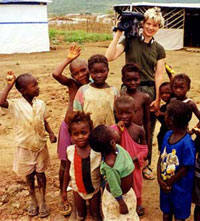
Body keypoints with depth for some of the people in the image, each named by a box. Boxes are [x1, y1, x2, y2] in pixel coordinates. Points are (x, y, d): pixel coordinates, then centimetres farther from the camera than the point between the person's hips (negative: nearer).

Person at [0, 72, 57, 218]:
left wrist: (51, 133, -12)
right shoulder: (16, 104, -17)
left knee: (41, 174, 13)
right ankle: (33, 201, 36)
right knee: (29, 175, 15)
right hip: (25, 147, -1)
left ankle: (43, 201, 31)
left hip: (41, 145, 2)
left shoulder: (41, 104, -7)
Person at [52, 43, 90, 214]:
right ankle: (62, 196, 30)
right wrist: (68, 59, -24)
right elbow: (56, 74, -29)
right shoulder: (71, 84, -11)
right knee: (65, 164, 11)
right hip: (68, 128, 0)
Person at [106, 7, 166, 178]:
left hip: (150, 90, 2)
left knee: (148, 132, 12)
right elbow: (109, 56, -16)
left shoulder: (159, 49, 5)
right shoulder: (129, 41, -2)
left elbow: (159, 75, 2)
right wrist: (118, 33, -14)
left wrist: (158, 99, -4)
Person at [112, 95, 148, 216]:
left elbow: (144, 149, -5)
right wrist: (119, 130, -29)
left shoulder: (139, 130, -13)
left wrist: (134, 159, -19)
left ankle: (138, 204, 46)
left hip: (134, 165, 1)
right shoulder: (114, 128, -14)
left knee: (136, 184, 21)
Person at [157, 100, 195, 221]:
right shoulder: (168, 135, -7)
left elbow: (185, 168, -20)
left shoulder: (187, 143, -27)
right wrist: (160, 179, -10)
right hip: (165, 184, 6)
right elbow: (161, 158, -1)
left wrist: (169, 183, -11)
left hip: (180, 187, -6)